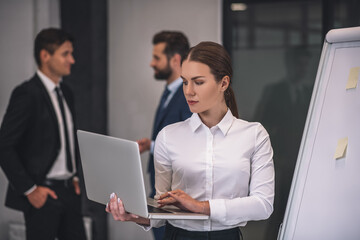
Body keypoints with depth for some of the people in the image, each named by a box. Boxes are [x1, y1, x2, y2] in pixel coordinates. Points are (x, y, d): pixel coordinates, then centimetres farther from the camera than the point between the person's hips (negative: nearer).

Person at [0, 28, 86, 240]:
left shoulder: (66, 93, 12)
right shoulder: (27, 94, -13)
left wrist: (75, 176, 12)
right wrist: (30, 189, -15)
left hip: (69, 190, 8)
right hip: (42, 194, -7)